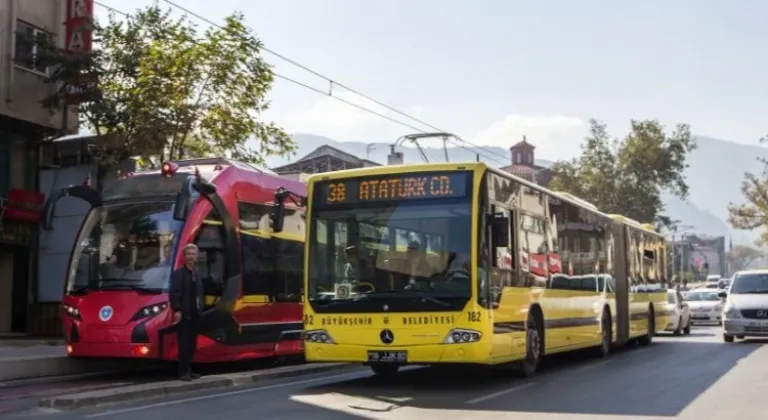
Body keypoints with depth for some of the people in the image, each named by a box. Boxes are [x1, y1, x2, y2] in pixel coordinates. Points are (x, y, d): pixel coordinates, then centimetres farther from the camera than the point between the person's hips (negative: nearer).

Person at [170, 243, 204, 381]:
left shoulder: (197, 274, 17)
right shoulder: (178, 273, -7)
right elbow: (174, 293, -15)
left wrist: (200, 309, 11)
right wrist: (177, 310, -22)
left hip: (194, 314, 8)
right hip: (184, 314, -7)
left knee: (192, 343, 10)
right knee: (184, 343, -7)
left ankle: (188, 370, 17)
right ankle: (183, 371, -3)